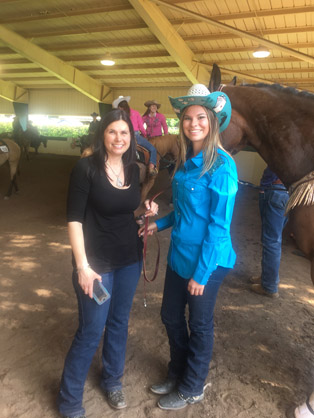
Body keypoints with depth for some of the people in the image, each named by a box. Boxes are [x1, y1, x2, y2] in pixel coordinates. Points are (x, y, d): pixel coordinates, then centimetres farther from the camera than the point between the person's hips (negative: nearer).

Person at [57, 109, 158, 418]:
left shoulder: (133, 169, 3)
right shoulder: (86, 167, -13)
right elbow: (74, 219, -15)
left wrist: (147, 211, -4)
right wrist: (82, 266, -20)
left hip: (130, 260, 6)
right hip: (97, 262, -5)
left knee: (119, 321, 19)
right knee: (91, 330, 4)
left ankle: (112, 380, 43)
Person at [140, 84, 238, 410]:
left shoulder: (221, 165, -19)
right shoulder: (184, 161, 4)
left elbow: (219, 225, -19)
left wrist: (202, 273, -18)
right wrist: (160, 224, 6)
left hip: (206, 261, -7)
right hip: (179, 255, 7)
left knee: (199, 325, 13)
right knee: (171, 316, 20)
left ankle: (192, 389, 39)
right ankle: (177, 374, 47)